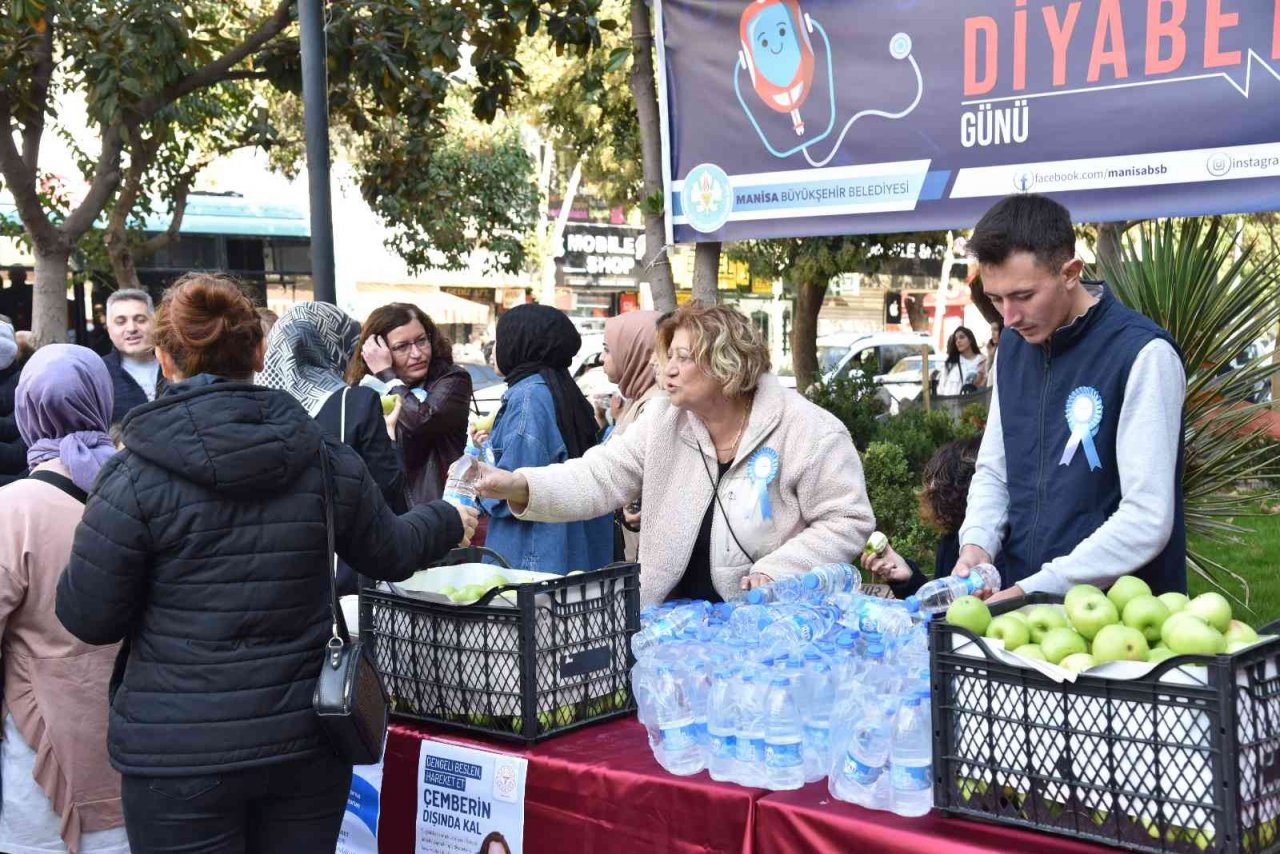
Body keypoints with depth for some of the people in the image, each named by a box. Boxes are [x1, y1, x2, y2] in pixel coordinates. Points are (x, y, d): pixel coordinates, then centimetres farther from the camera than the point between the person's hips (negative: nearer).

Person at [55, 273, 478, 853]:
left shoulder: (135, 478, -13)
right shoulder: (324, 458, -2)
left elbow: (88, 617, -8)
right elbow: (392, 554, 13)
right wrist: (449, 520, 34)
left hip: (178, 755, -3)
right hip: (307, 741, 3)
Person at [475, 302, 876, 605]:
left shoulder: (810, 433, -11)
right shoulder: (664, 420, 3)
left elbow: (849, 520, -9)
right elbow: (600, 477, -3)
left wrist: (777, 572, -19)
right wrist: (518, 486, -18)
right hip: (674, 618, 4)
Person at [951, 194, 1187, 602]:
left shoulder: (1142, 354, -12)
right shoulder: (1014, 345, 10)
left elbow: (1147, 518, -16)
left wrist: (1033, 591, -17)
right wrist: (977, 542, -3)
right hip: (1024, 607, 4)